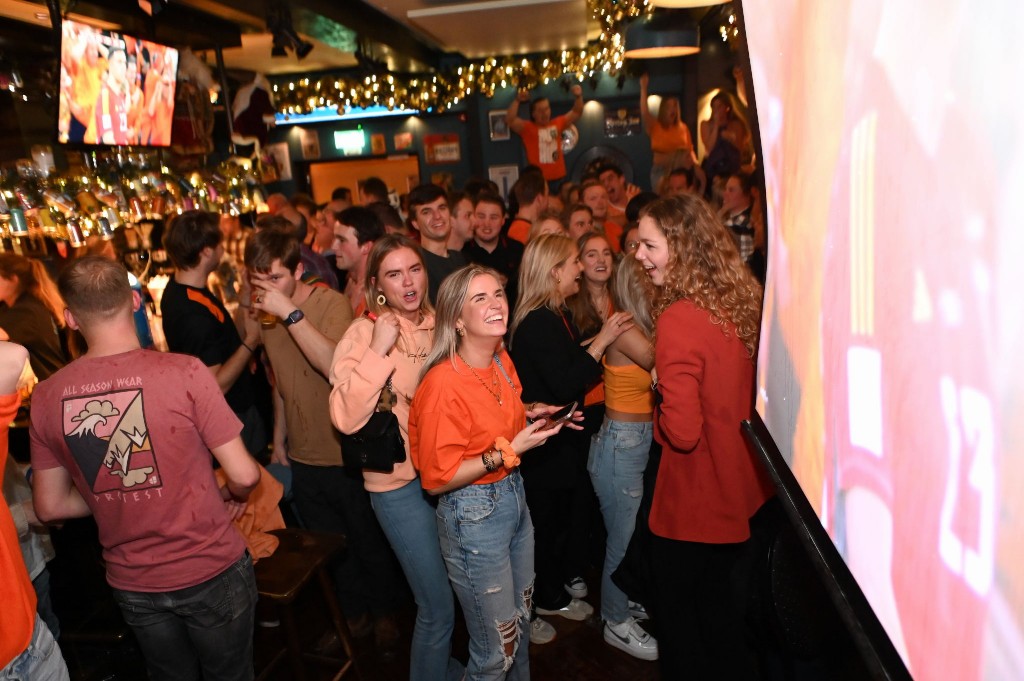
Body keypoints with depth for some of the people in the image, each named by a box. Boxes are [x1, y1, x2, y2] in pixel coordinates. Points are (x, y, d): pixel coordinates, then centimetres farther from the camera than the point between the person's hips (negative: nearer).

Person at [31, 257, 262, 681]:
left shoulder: (46, 397, -8)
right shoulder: (184, 372, -21)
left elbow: (50, 507, 2)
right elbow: (244, 475, -17)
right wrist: (234, 497, 4)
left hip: (132, 584, 4)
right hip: (210, 571, -4)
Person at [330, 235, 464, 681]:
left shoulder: (439, 324, 0)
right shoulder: (363, 333, -13)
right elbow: (346, 418, -24)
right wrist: (378, 351, -28)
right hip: (402, 483, -5)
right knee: (437, 605, 4)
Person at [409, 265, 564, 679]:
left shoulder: (502, 361, 0)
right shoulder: (444, 384, -24)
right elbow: (437, 479, -20)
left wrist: (528, 416, 1)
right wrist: (510, 451, -22)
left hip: (514, 498, 8)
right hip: (473, 516, -8)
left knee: (521, 622, 24)